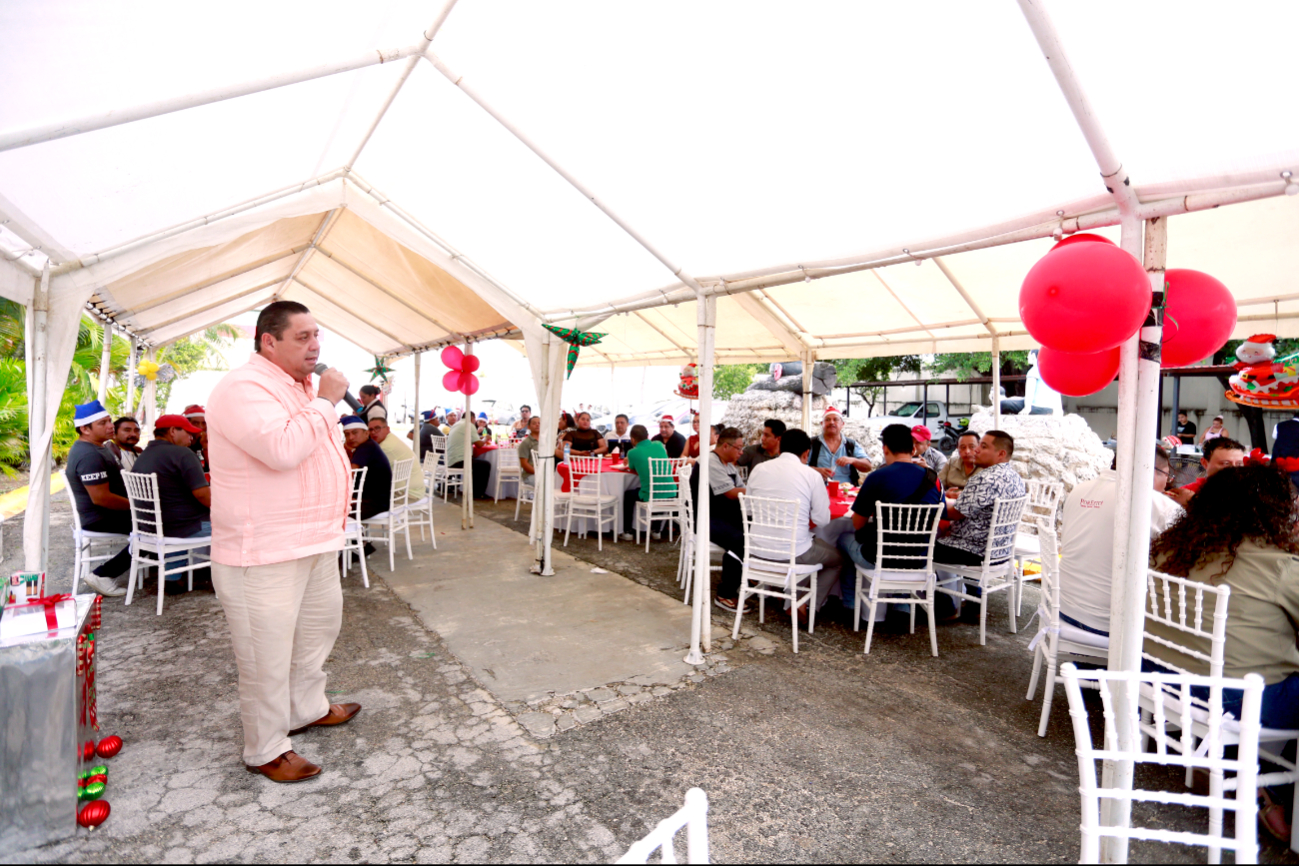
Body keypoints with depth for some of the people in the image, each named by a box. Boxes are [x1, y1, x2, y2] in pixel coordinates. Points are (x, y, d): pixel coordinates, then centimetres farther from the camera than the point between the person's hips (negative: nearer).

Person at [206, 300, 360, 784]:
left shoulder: (300, 387, 13)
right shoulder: (243, 388, -18)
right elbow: (282, 450, -32)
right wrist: (325, 402, -23)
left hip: (315, 543, 10)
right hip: (263, 553, -10)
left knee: (321, 625, 22)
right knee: (267, 653, 3)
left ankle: (308, 708, 43)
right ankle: (266, 750, 21)